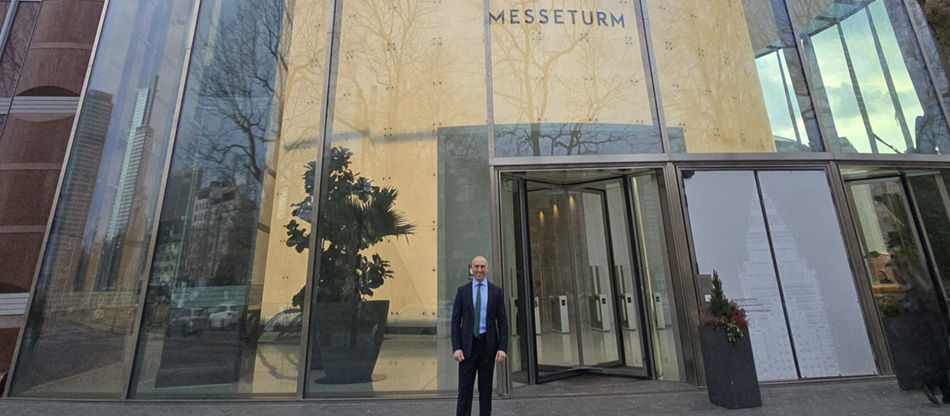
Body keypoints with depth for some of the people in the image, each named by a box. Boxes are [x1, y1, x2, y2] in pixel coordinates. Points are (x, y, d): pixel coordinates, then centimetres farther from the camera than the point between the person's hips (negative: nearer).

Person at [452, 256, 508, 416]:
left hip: (488, 344, 1)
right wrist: (456, 348, -10)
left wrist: (503, 348, -8)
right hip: (468, 345, 0)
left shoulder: (496, 291, 3)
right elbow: (455, 321, 0)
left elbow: (502, 322, 1)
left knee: (486, 388, 8)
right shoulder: (462, 290, 2)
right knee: (464, 389, 0)